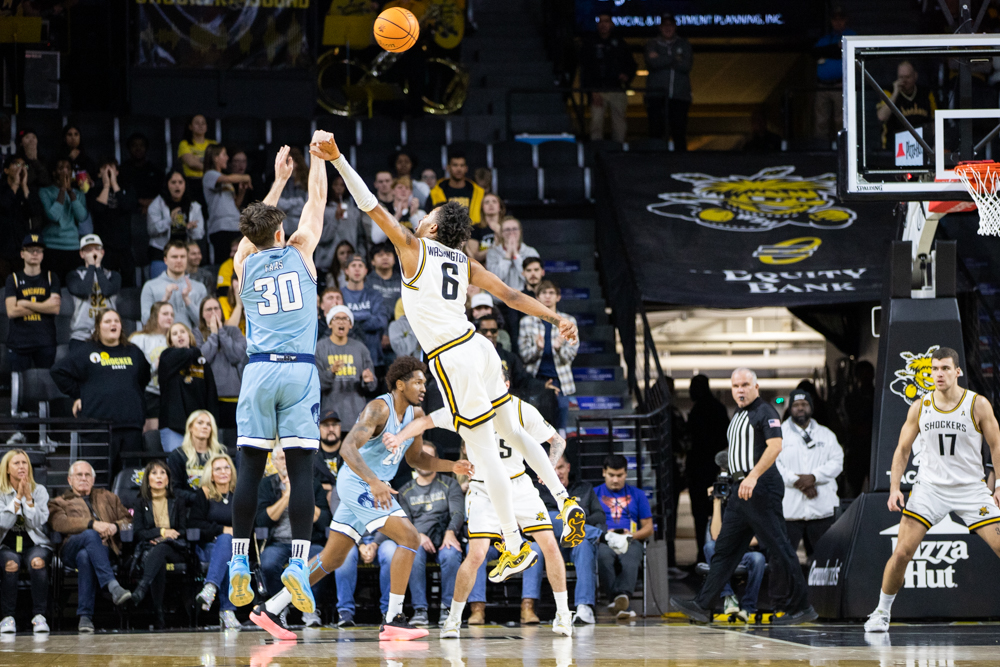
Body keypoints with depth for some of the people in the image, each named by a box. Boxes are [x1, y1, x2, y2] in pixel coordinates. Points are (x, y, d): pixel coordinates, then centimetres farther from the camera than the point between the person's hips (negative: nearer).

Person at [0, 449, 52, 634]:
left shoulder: (39, 491, 6)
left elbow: (37, 523, -7)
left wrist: (28, 497, -14)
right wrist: (18, 497, -13)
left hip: (34, 544, 1)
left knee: (37, 561, -35)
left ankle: (39, 615, -29)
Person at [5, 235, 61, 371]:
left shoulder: (51, 278, 11)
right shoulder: (13, 279, 8)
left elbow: (55, 309, -2)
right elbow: (11, 312, -5)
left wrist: (25, 304, -5)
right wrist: (43, 306, -3)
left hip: (45, 343, 1)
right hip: (19, 343, -1)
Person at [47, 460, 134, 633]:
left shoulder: (107, 497, 33)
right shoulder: (59, 502, 24)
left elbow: (129, 519, 21)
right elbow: (59, 523, 0)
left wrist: (115, 526, -4)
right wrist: (92, 524, -14)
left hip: (105, 549, 1)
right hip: (71, 550, -1)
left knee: (85, 556, -38)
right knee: (90, 535, -38)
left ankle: (85, 617, -42)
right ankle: (113, 586, -53)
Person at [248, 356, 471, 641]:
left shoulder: (415, 415, 10)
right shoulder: (379, 408, -18)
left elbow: (415, 458, 22)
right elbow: (348, 447, -29)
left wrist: (451, 466, 7)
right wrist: (374, 482, -42)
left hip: (372, 486, 9)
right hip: (358, 482, -9)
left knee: (332, 559, 12)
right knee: (409, 538, -18)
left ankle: (270, 610, 17)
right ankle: (393, 620, -18)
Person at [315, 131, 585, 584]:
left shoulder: (413, 247, -1)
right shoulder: (466, 264, 13)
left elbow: (370, 206, -5)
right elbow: (511, 296, 8)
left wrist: (338, 160, -7)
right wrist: (556, 318, 9)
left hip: (452, 361, -7)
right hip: (478, 348, 7)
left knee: (485, 455, -2)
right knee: (512, 432, 24)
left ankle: (515, 547, 3)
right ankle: (565, 501, 19)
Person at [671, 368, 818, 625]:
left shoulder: (764, 412, -8)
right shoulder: (737, 416, 20)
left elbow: (775, 446, -21)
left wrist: (753, 476, -29)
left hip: (761, 487, -10)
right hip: (742, 490, 10)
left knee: (778, 548, -6)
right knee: (725, 548, 6)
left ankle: (800, 606, -1)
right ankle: (703, 606, 5)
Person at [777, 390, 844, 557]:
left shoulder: (826, 435, 17)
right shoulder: (779, 433, 9)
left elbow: (837, 462, 5)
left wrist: (813, 477, -11)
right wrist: (797, 481, -14)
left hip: (822, 509, 2)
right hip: (789, 510, -2)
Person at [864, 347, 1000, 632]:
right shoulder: (920, 408, 0)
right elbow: (903, 449, 8)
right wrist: (895, 488, -2)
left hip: (970, 488, -1)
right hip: (929, 488, 1)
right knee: (902, 553, -9)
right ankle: (882, 613, 8)